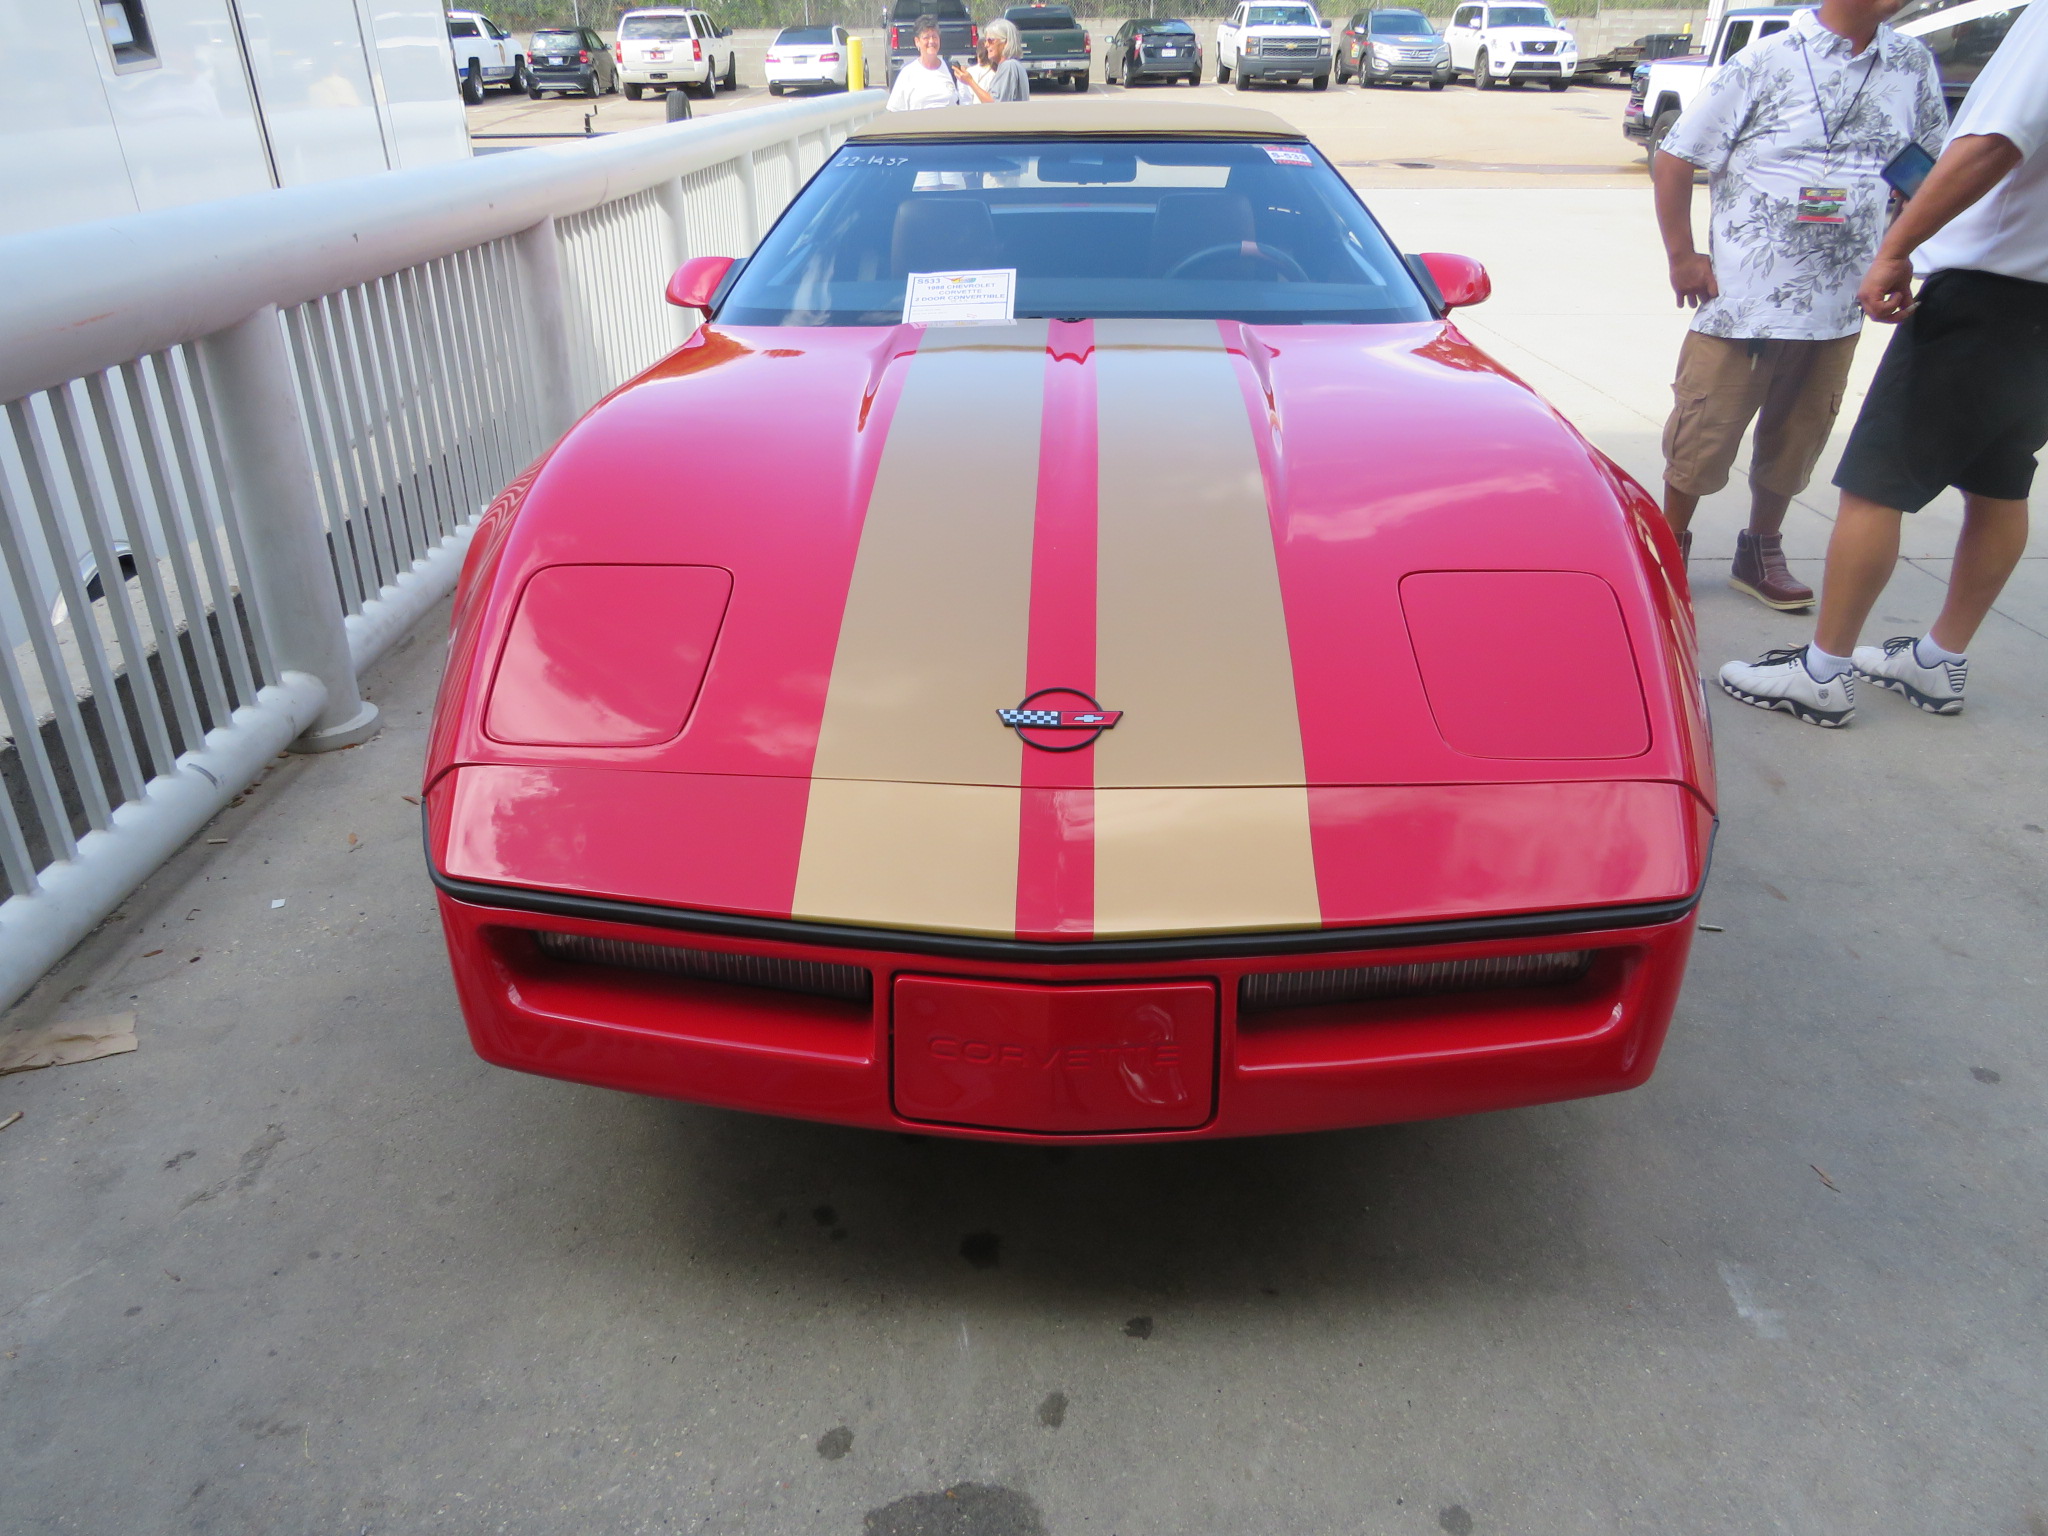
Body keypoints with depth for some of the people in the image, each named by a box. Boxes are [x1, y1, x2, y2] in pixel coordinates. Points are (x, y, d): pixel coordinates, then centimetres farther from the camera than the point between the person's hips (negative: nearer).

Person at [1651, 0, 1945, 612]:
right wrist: (1681, 256, -6)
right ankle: (1670, 545, 20)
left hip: (1839, 308, 5)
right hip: (1742, 302, -4)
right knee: (1703, 436, 1)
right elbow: (1674, 159, -4)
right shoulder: (1767, 63, -6)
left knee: (1796, 440, 12)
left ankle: (1761, 552, 27)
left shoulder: (1913, 67, 7)